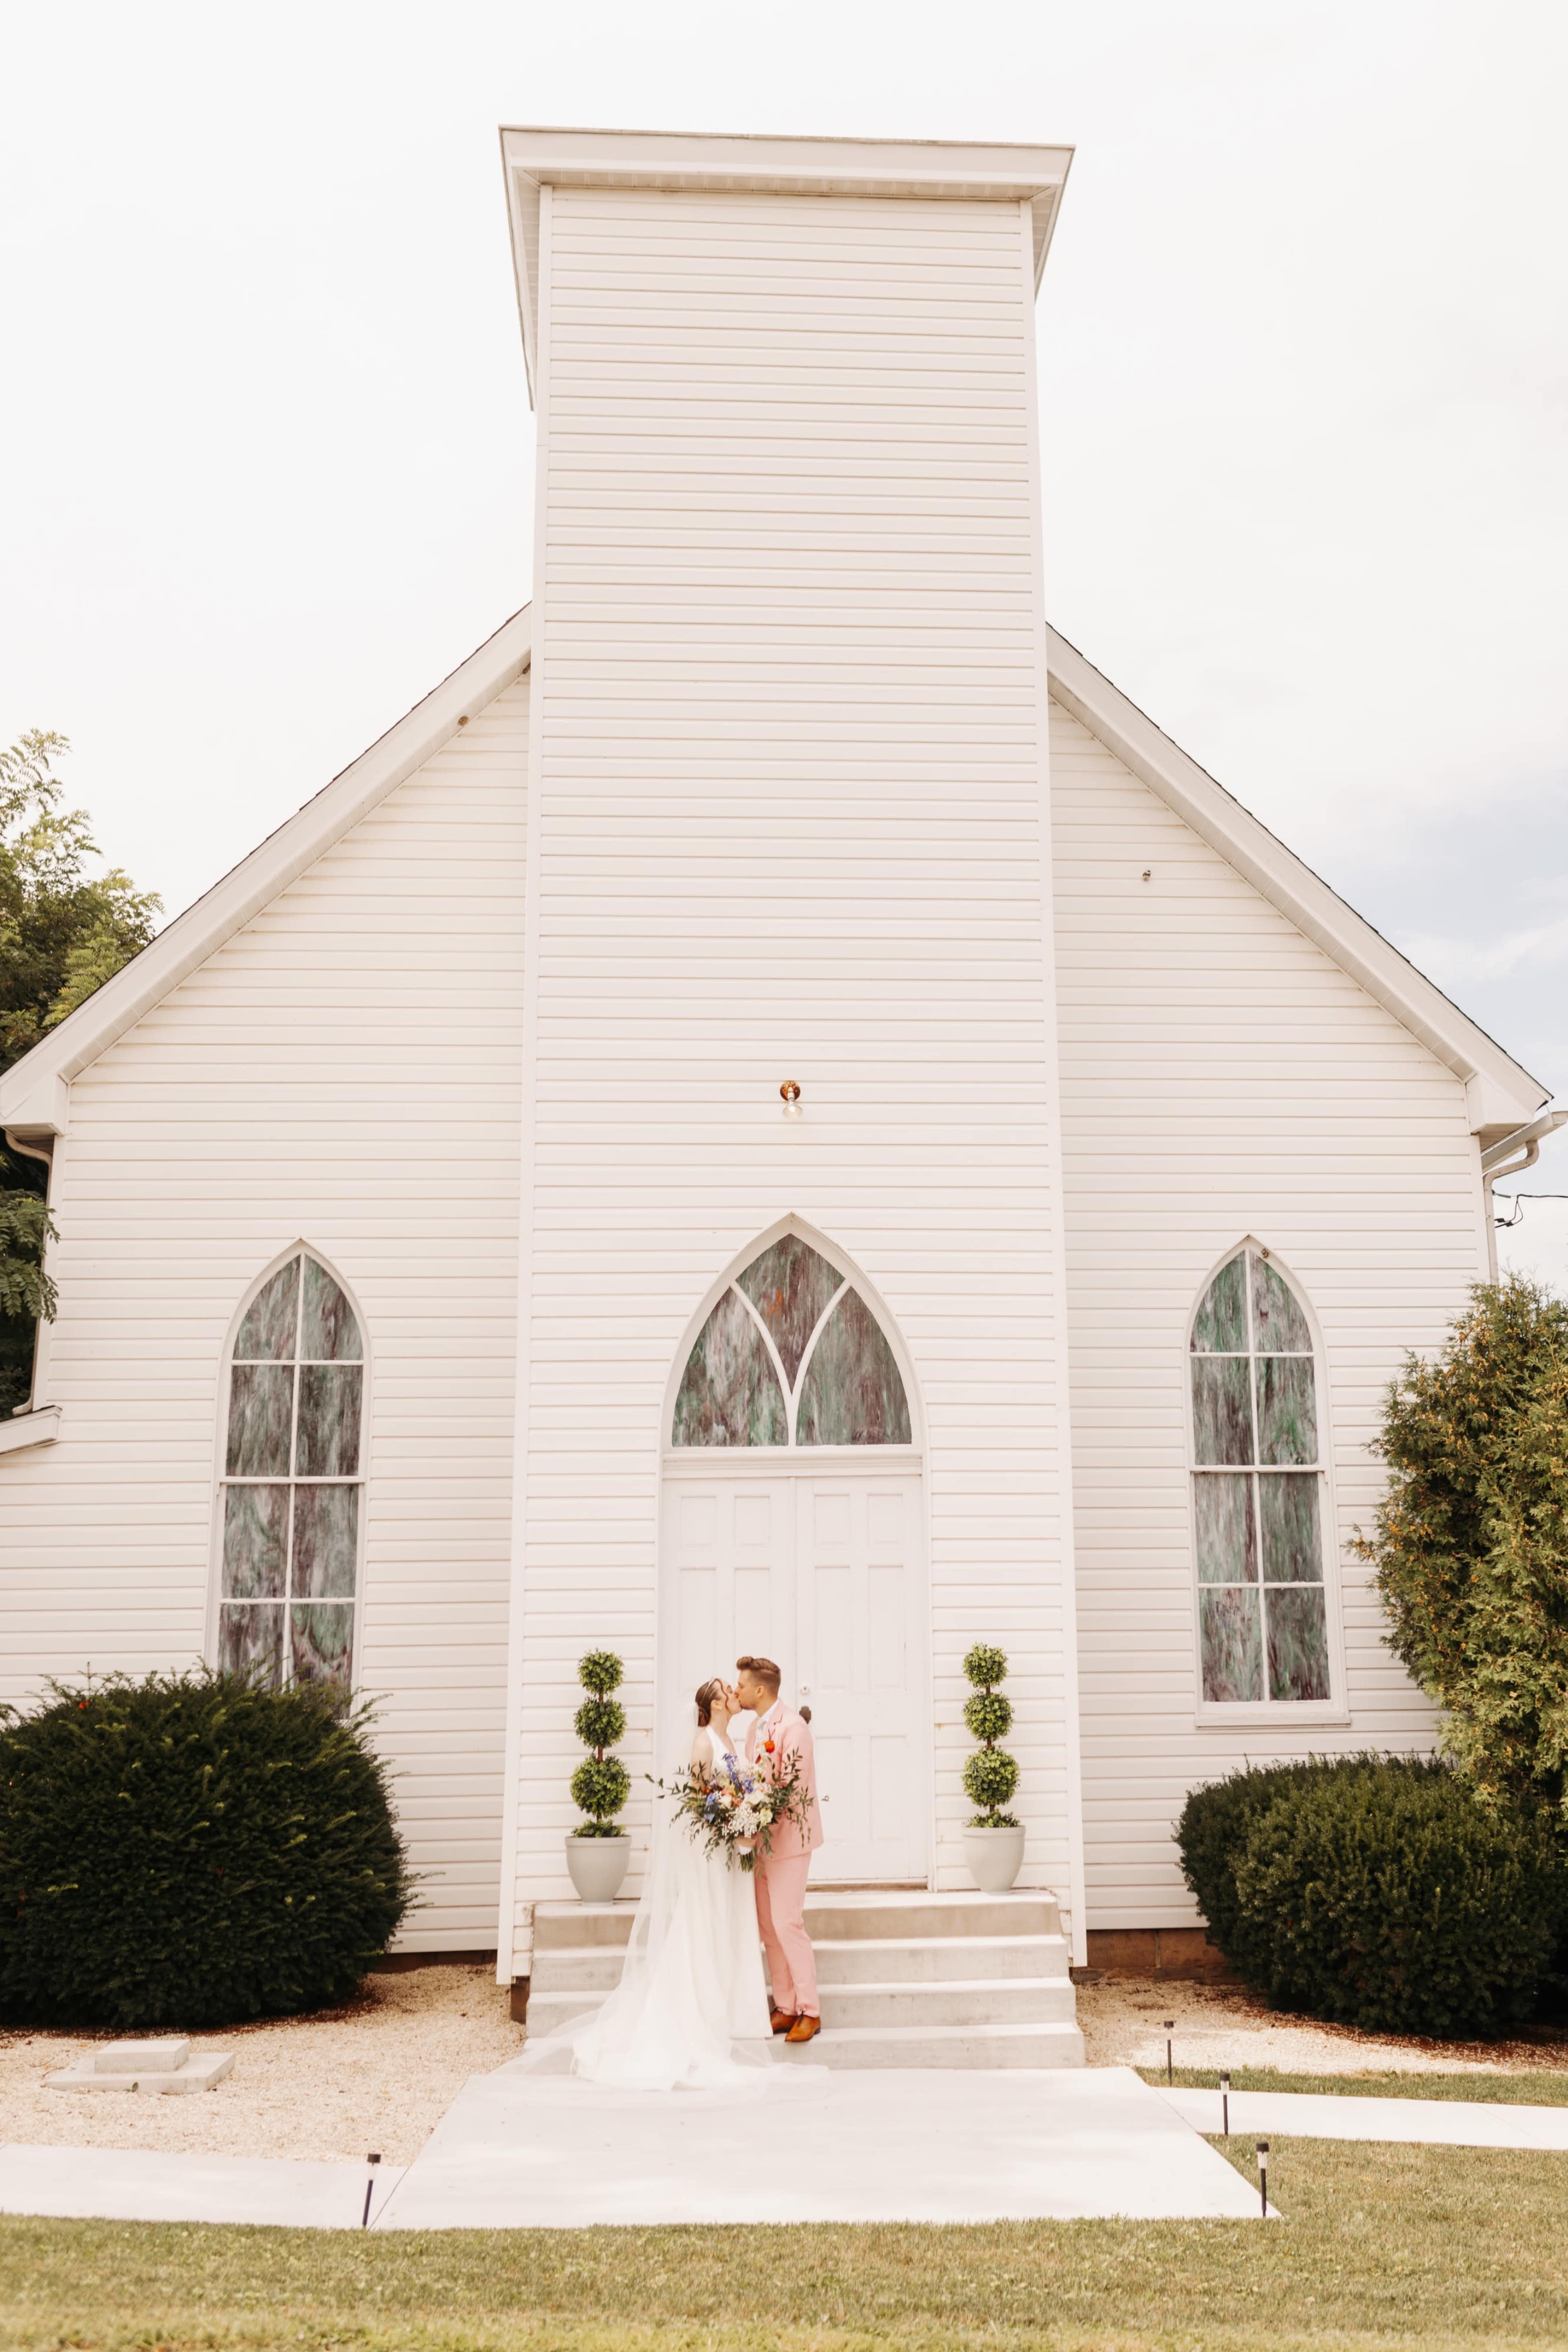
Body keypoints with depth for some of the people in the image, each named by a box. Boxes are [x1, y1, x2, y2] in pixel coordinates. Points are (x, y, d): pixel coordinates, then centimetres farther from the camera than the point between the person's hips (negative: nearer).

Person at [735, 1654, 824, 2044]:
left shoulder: (792, 1726, -15)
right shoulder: (756, 1728, 12)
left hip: (788, 1839, -8)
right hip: (762, 1838, 8)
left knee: (787, 1924, -8)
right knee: (769, 1927, 9)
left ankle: (810, 2012, 1)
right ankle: (786, 2008, 17)